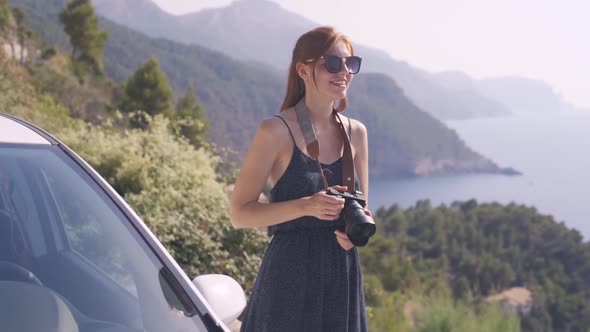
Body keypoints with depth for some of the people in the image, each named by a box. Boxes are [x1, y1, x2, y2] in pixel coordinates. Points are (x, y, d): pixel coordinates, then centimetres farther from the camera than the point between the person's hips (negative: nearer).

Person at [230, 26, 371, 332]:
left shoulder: (355, 132, 8)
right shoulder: (276, 131, -9)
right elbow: (239, 213, -10)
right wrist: (305, 206, -22)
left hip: (343, 276, 5)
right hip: (290, 275, -5)